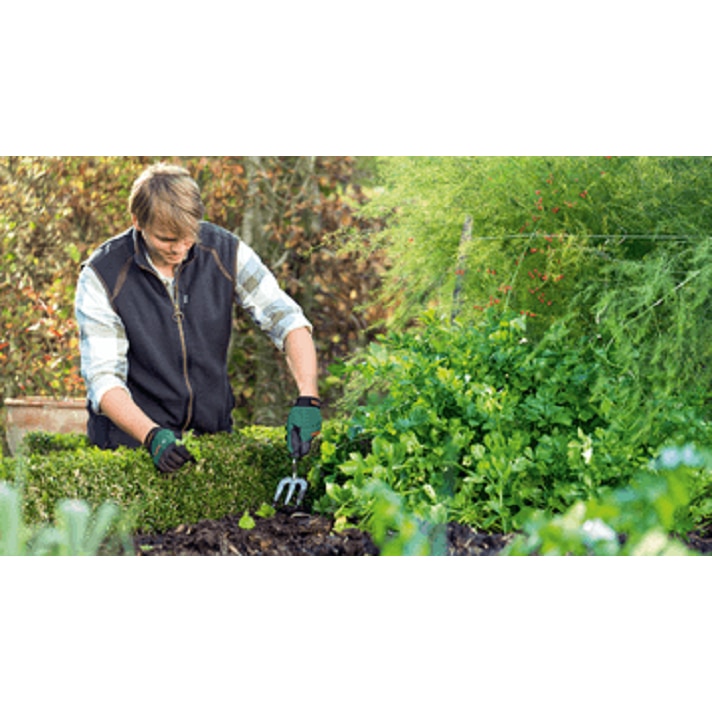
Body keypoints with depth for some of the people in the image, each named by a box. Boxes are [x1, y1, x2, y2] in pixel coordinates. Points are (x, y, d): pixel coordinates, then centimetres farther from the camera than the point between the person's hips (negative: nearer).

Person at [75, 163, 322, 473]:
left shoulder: (225, 251, -5)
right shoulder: (101, 276, -12)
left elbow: (287, 320, -5)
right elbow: (103, 378, -14)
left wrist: (307, 400, -21)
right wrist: (153, 436, -30)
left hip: (213, 431, 2)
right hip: (132, 440, -2)